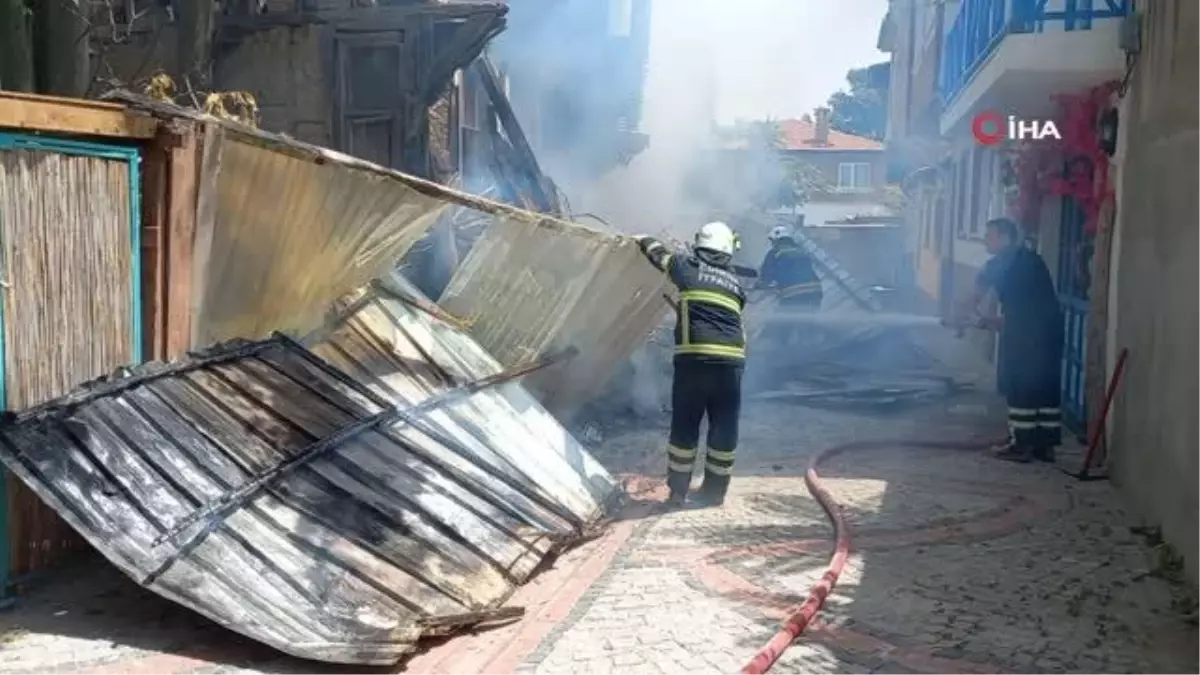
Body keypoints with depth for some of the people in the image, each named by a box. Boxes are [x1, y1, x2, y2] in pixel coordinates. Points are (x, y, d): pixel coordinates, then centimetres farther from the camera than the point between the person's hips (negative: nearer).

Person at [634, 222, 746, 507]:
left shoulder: (688, 266, 9)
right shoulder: (736, 282, 17)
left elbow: (659, 254, 25)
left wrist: (644, 240, 47)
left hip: (694, 357, -2)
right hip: (731, 359, 2)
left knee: (684, 427, 7)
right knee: (724, 428, 12)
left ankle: (677, 492, 12)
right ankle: (714, 491, 19)